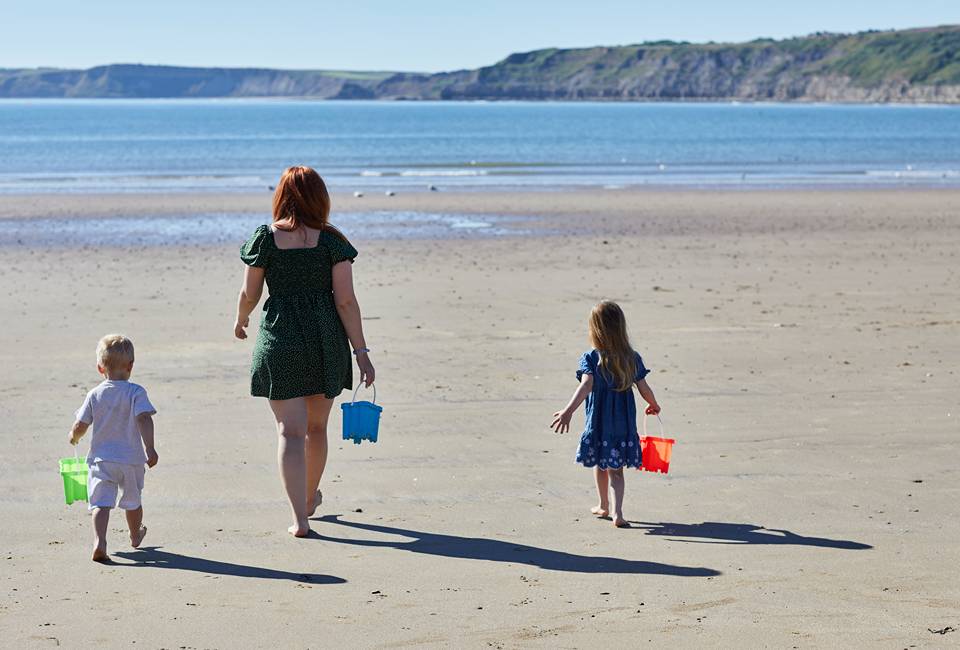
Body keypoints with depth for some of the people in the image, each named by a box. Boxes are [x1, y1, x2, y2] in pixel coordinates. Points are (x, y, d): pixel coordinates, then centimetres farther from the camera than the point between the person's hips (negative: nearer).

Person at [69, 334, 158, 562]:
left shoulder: (95, 395, -2)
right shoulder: (136, 392, -8)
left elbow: (80, 426, -1)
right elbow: (144, 419, -21)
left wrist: (74, 437, 21)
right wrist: (149, 448, -24)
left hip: (101, 459, 0)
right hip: (132, 459, 0)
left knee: (101, 503, -8)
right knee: (133, 501, 21)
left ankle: (99, 541, -29)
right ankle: (135, 536, 43)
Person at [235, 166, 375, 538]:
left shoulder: (265, 238, -3)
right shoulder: (332, 241, -3)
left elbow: (249, 294, 3)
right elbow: (346, 300, -7)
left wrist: (241, 320, 25)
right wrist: (361, 352, -4)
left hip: (280, 340, -2)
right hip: (326, 340, 2)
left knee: (291, 430, -1)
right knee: (317, 426, 19)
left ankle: (300, 518, -10)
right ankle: (310, 498, 39)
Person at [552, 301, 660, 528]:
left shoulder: (591, 359, -13)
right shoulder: (632, 358, -4)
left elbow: (587, 385, -28)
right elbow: (644, 389, 2)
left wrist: (568, 411, -38)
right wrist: (654, 405, 23)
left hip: (598, 425, -2)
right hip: (624, 424, 2)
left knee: (600, 465, 19)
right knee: (616, 469, 9)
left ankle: (604, 506, 36)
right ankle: (617, 512, -6)